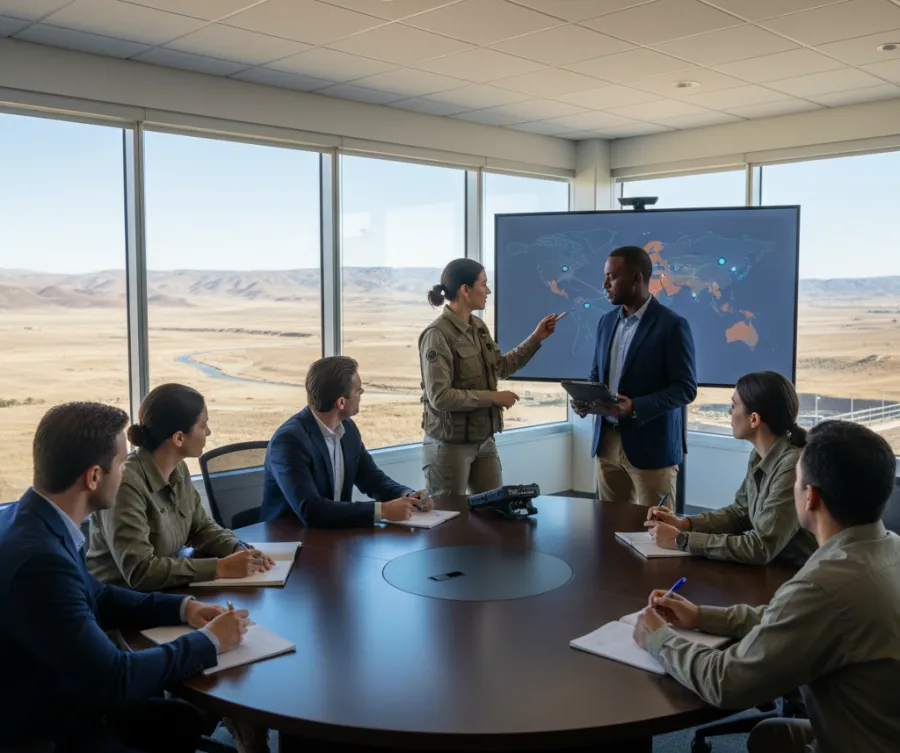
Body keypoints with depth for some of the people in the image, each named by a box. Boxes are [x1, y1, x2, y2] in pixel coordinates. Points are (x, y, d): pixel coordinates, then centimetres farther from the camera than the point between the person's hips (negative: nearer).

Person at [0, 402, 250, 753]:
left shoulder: (37, 521, -5)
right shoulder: (38, 559, -32)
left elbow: (95, 597, 12)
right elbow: (115, 678, -26)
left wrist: (182, 607, 2)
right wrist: (209, 640, -14)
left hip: (61, 701, 8)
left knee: (188, 721, 11)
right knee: (183, 724, 1)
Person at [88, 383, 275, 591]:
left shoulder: (178, 469, 0)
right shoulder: (125, 485, -25)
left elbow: (201, 526, 11)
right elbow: (139, 571, -29)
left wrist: (239, 550, -8)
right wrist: (221, 567, -27)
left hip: (164, 593, 7)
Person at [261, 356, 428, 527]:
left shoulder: (347, 427, 0)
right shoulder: (289, 440, -22)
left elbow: (372, 478, 11)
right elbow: (309, 511, -30)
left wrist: (407, 495, -8)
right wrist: (382, 510, -29)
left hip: (334, 533, 6)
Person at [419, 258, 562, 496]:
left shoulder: (478, 327, 5)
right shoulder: (438, 334, -19)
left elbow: (501, 367, 19)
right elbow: (439, 396, -24)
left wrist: (536, 338, 13)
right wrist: (492, 397, -18)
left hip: (484, 440, 8)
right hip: (450, 443, -7)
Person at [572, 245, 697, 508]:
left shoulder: (672, 325, -11)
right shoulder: (607, 321, 11)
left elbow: (685, 388, -14)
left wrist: (635, 407, -25)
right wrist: (584, 399, -4)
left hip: (651, 447, -6)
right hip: (607, 443, 6)